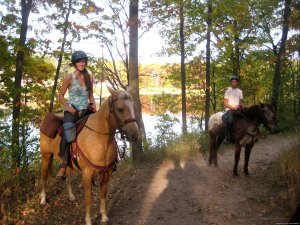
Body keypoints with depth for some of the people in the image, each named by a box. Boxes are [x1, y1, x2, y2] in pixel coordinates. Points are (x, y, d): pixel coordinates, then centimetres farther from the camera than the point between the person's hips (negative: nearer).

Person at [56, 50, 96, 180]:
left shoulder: (90, 77, 9)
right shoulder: (69, 77, -3)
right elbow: (61, 96, 1)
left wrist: (93, 106, 1)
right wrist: (67, 107, -14)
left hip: (86, 110, 5)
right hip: (72, 110, -5)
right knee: (67, 134, -29)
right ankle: (62, 165, -22)